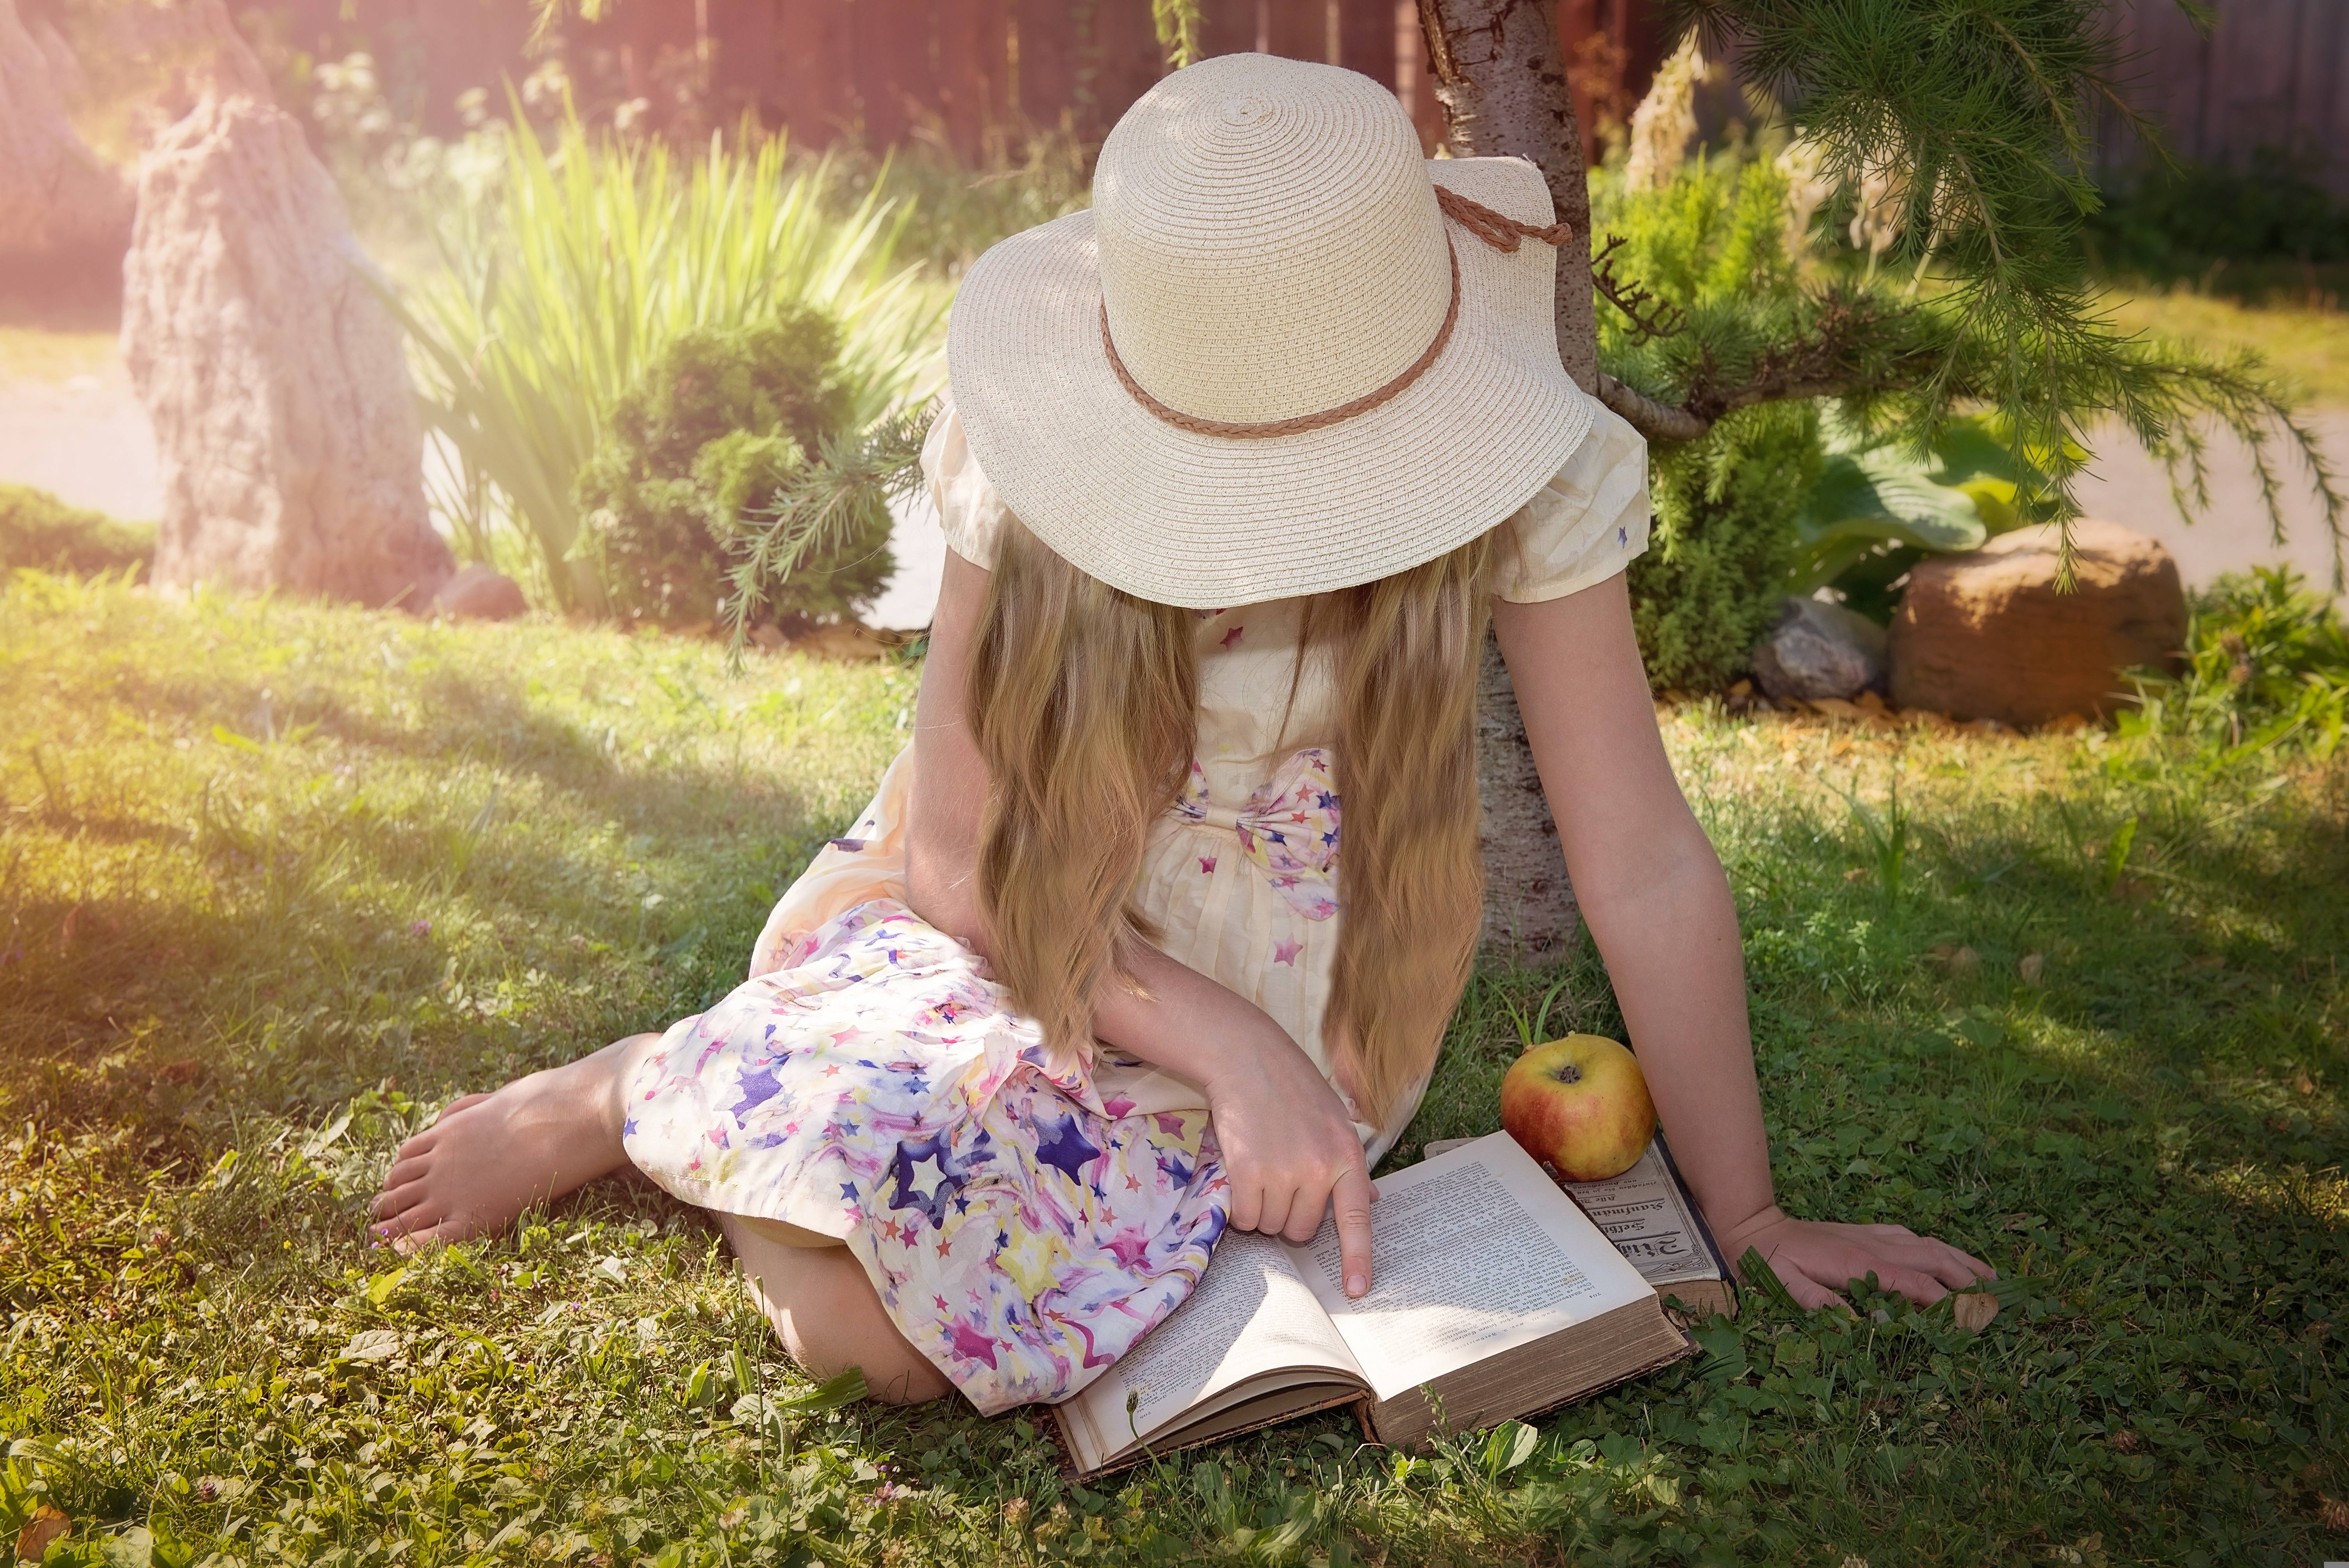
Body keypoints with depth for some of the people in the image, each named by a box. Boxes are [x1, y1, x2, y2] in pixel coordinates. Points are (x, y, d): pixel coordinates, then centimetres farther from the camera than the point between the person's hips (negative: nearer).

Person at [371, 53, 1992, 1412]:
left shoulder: (1531, 470, -20)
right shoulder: (1039, 460, -18)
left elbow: (1647, 873, -15)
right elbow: (957, 850, -14)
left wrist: (1749, 1213, -12)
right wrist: (1231, 1044, -26)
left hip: (1290, 990, 0)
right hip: (1028, 928, 1)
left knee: (876, 1317, -26)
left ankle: (760, 1106, 8)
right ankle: (633, 1090, 4)